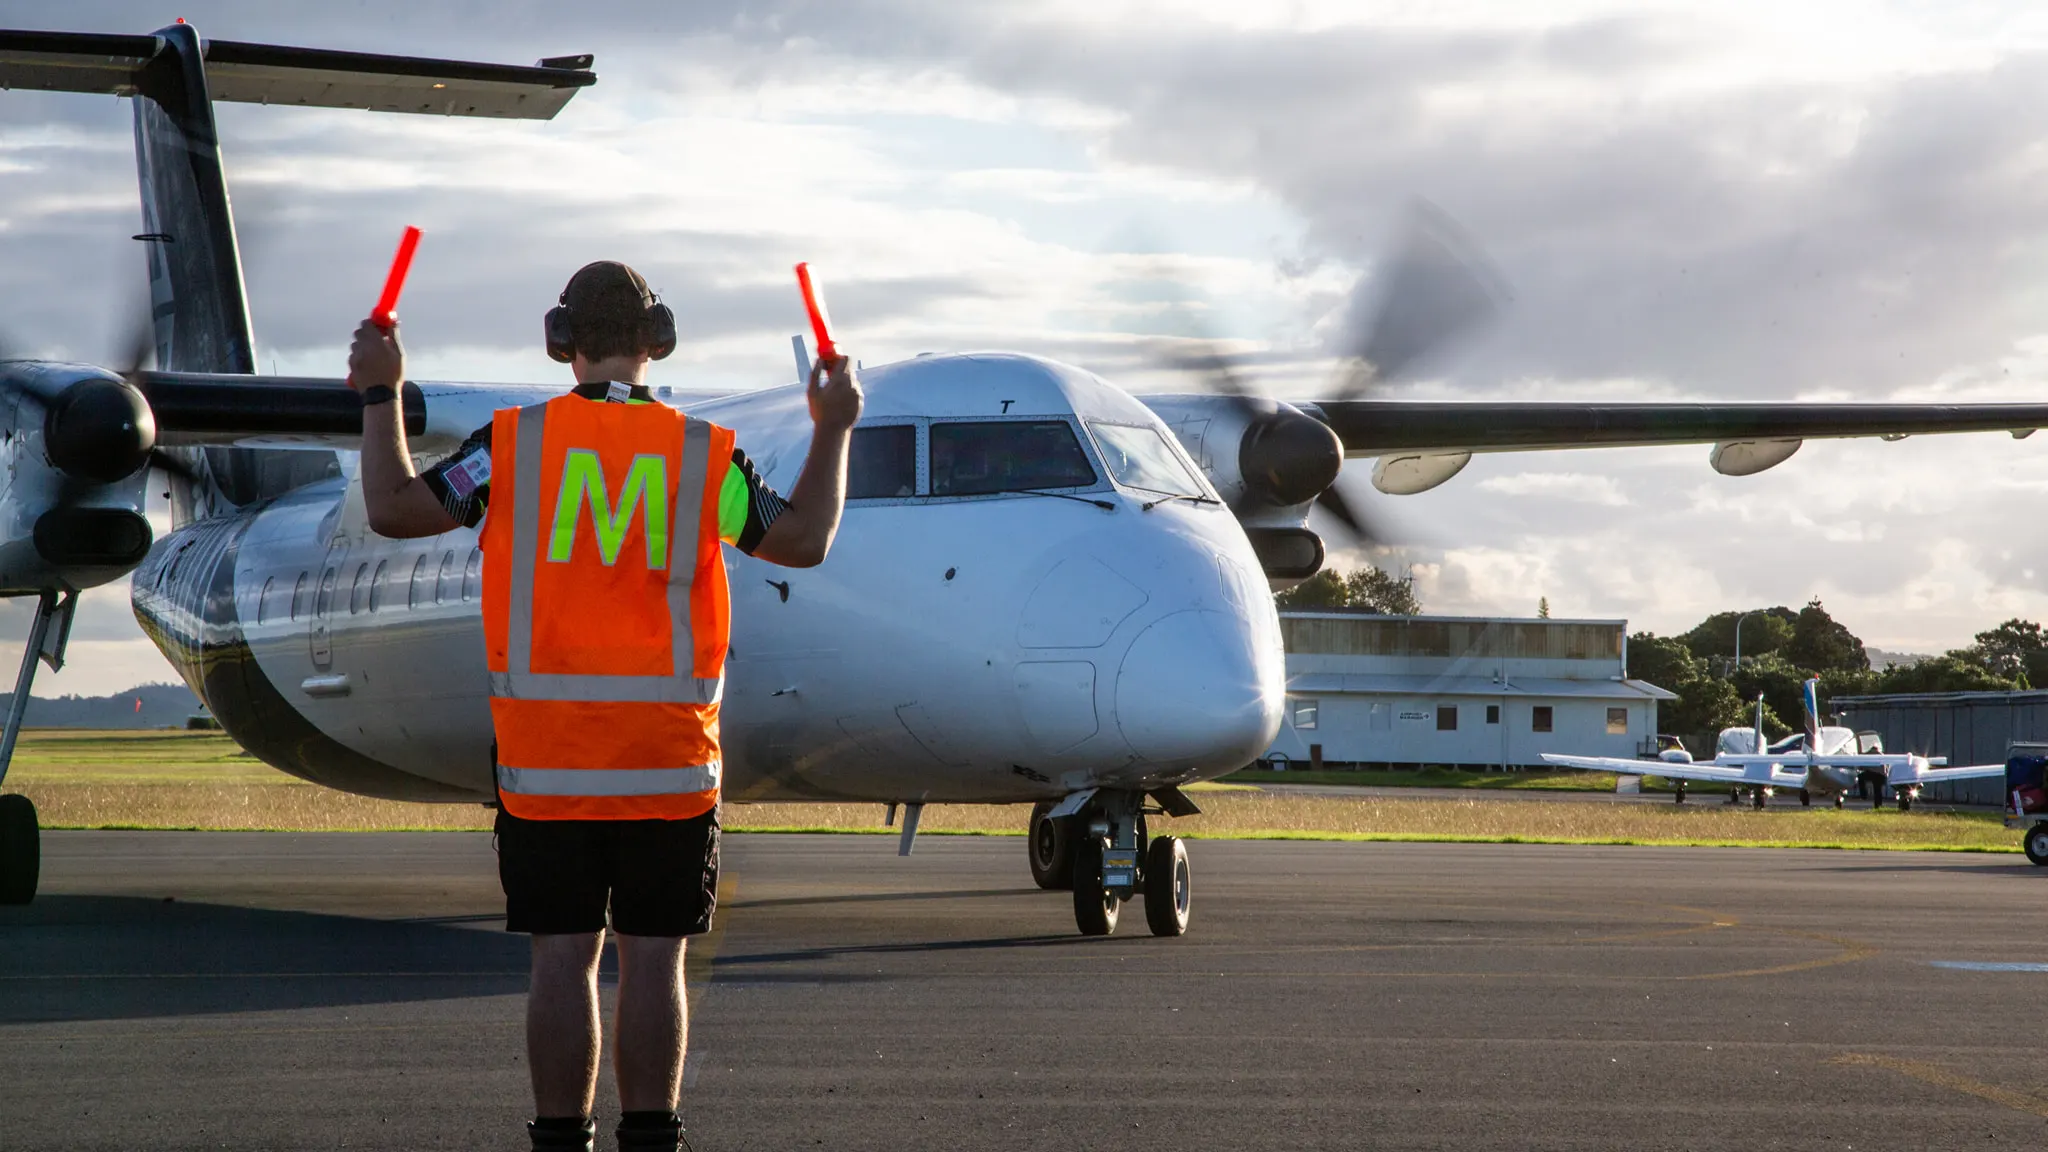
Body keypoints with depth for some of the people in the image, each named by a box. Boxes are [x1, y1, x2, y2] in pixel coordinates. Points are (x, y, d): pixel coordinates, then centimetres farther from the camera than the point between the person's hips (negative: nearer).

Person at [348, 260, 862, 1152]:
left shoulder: (516, 442, -2)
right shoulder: (704, 454, -1)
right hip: (668, 759, 0)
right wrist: (833, 429, 22)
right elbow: (805, 540, 9)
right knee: (653, 959, 4)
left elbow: (393, 510, -1)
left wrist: (381, 394, 11)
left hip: (544, 760, 0)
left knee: (563, 957, 4)